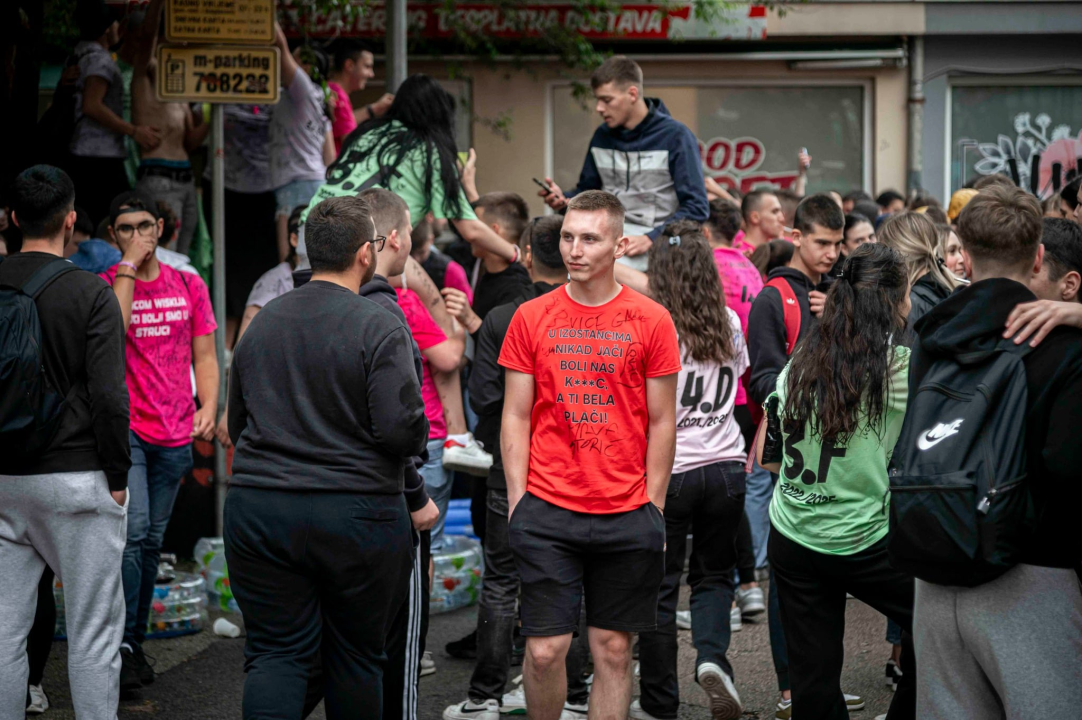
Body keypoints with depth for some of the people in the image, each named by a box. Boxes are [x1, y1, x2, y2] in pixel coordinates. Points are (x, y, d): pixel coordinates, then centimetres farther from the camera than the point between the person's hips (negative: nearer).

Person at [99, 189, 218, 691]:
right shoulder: (106, 284, -1)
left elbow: (204, 355, 11)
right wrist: (129, 267, -16)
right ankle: (122, 646, -14)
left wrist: (208, 406, -5)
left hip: (174, 434, 4)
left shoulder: (189, 287, 9)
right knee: (134, 531, -17)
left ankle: (136, 642, 21)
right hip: (125, 428, -4)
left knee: (153, 540, 11)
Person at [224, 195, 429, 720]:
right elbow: (402, 430, -17)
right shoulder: (380, 329, -11)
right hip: (356, 514, -3)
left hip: (257, 511, 4)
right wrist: (419, 438, 5)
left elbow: (236, 422, 15)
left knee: (275, 653, 3)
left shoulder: (263, 322, 7)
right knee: (356, 658, 9)